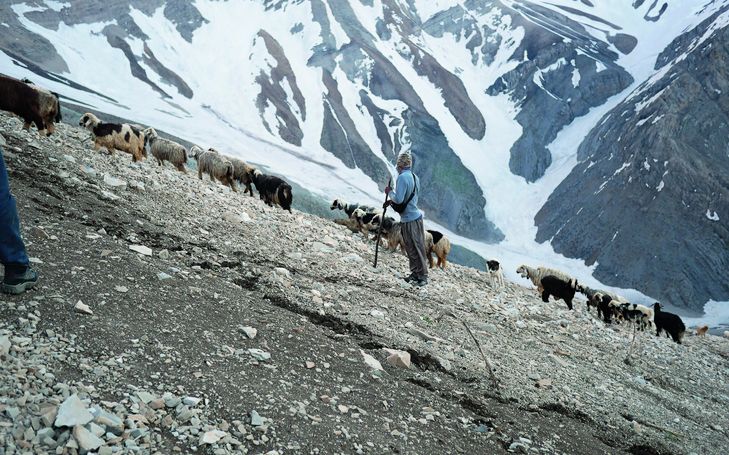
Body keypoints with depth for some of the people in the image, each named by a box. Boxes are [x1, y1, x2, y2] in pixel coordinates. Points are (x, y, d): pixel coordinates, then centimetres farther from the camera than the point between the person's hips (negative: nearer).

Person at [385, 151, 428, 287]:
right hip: (416, 216, 9)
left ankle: (422, 276, 4)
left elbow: (398, 199, -23)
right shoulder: (415, 177, 10)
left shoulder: (402, 178, -18)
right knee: (416, 247, 15)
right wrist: (392, 201, 14)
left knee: (414, 249, -1)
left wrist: (389, 192, -5)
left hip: (409, 220, -9)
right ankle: (416, 274, 24)